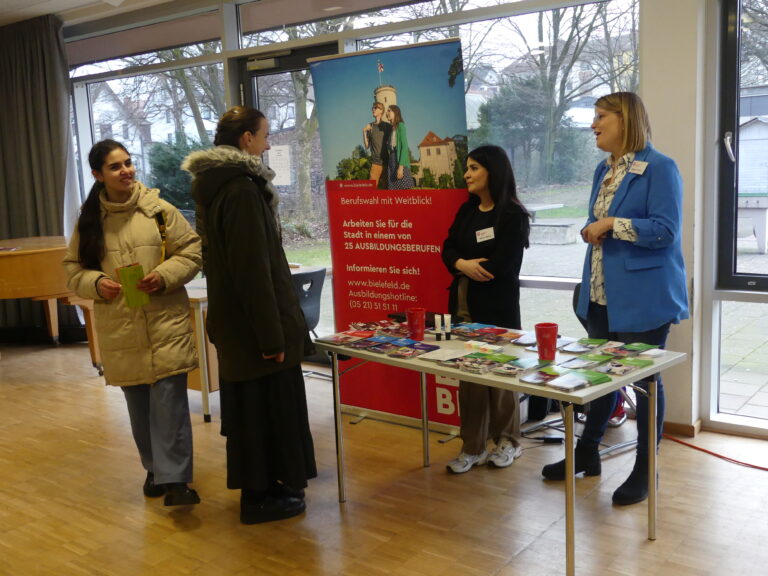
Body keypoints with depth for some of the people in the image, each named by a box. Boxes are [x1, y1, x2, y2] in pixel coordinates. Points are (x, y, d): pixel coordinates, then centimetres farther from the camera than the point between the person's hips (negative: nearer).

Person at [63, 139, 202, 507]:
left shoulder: (159, 210, -3)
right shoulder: (89, 220, 4)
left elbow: (192, 251, -1)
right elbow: (74, 269, 10)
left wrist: (164, 276, -16)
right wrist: (95, 283, -11)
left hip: (166, 324, -3)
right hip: (120, 329, 3)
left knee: (169, 400, -6)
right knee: (138, 404, 14)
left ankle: (174, 479, 0)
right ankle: (155, 468, 32)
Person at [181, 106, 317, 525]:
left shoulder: (217, 184, 11)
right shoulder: (242, 189, -20)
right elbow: (254, 270, -24)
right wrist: (272, 335, -21)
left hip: (232, 321, 10)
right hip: (253, 321, -10)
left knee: (248, 406, 18)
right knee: (266, 407, 3)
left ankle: (258, 486, 32)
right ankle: (261, 496, 16)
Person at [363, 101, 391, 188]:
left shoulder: (388, 126, 6)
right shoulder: (370, 126, 11)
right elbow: (367, 146, 9)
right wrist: (364, 132, -3)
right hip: (376, 162, 1)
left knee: (386, 187, 0)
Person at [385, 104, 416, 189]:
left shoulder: (400, 125, -2)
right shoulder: (392, 128, 19)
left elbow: (404, 146, -11)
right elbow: (390, 147, 15)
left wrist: (401, 166, -20)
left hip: (400, 159, -7)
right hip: (392, 159, 7)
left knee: (404, 188, -12)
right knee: (394, 189, 0)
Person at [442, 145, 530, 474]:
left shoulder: (513, 215, -9)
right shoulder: (466, 210, 12)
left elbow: (501, 265, -18)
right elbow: (448, 249, 5)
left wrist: (465, 268, -6)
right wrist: (463, 265, -17)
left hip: (497, 307, -6)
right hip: (463, 305, 6)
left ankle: (508, 440, 24)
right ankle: (473, 447, 17)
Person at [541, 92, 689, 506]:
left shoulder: (660, 169, -12)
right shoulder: (604, 169, 13)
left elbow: (666, 230, -19)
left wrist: (610, 224, -18)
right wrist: (594, 230, 3)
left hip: (641, 297, -7)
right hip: (601, 296, 8)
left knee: (643, 380, 4)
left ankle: (645, 470, 19)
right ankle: (587, 453, 31)